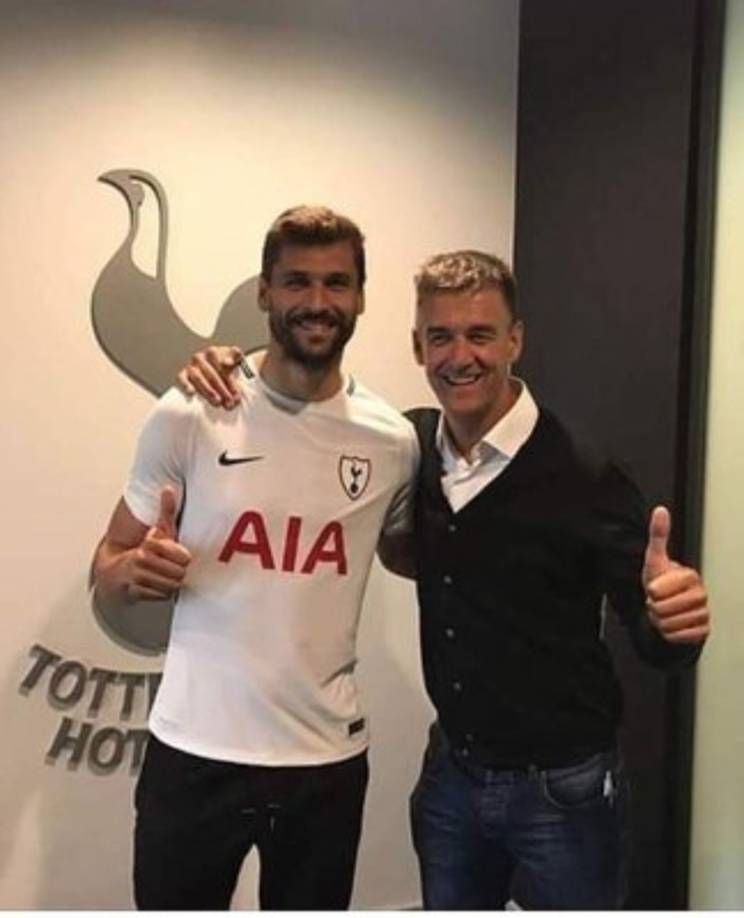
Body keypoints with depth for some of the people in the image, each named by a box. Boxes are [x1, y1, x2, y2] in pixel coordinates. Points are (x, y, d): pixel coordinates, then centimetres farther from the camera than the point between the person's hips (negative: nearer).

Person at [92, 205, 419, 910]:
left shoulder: (393, 440, -2)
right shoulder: (189, 416, -8)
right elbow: (107, 571, -2)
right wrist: (137, 571, -22)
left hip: (328, 759, 2)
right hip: (196, 754, -1)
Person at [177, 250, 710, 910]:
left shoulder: (582, 475, -19)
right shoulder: (412, 445, -5)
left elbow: (656, 639, -14)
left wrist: (676, 618, -39)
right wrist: (232, 373, -4)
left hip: (563, 789, -4)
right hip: (451, 775, 5)